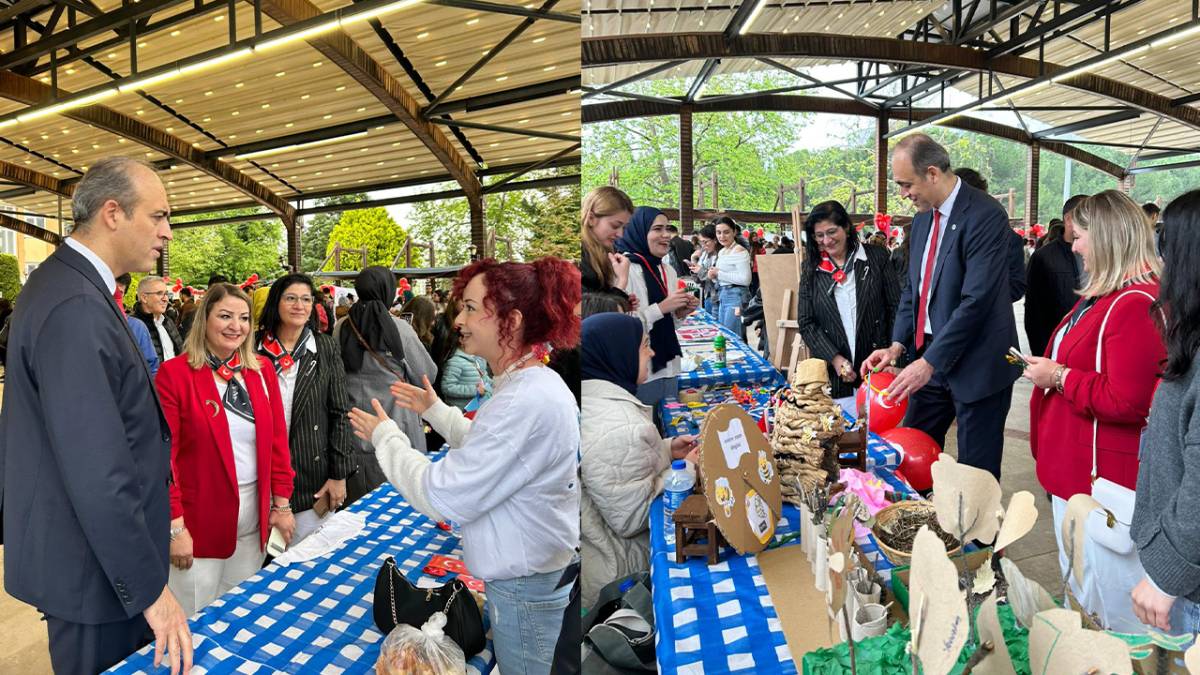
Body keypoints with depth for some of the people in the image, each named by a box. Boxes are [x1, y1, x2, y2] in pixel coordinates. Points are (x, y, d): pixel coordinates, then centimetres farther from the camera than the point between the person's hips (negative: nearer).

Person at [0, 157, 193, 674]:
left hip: (88, 547, 10)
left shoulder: (65, 283, 8)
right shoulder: (75, 307, -25)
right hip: (94, 564, -10)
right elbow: (97, 471, -28)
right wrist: (150, 587, -22)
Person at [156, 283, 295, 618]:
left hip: (254, 515, 4)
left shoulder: (261, 369, 4)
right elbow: (164, 454, -10)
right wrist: (175, 525, -11)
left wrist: (281, 503, 3)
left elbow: (278, 439, 6)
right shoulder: (175, 373, -9)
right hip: (199, 518, -4)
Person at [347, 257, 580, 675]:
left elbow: (442, 498, -25)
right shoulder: (530, 384, 3)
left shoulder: (526, 401, -31)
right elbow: (488, 449, 19)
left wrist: (385, 436, -11)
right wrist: (436, 411, 14)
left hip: (524, 588, -9)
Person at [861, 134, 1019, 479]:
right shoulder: (923, 219, 9)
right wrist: (898, 345, 2)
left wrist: (929, 362, -23)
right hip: (930, 358, 7)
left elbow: (976, 300, -23)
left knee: (976, 472, 5)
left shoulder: (985, 216, -17)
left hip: (976, 363, -7)